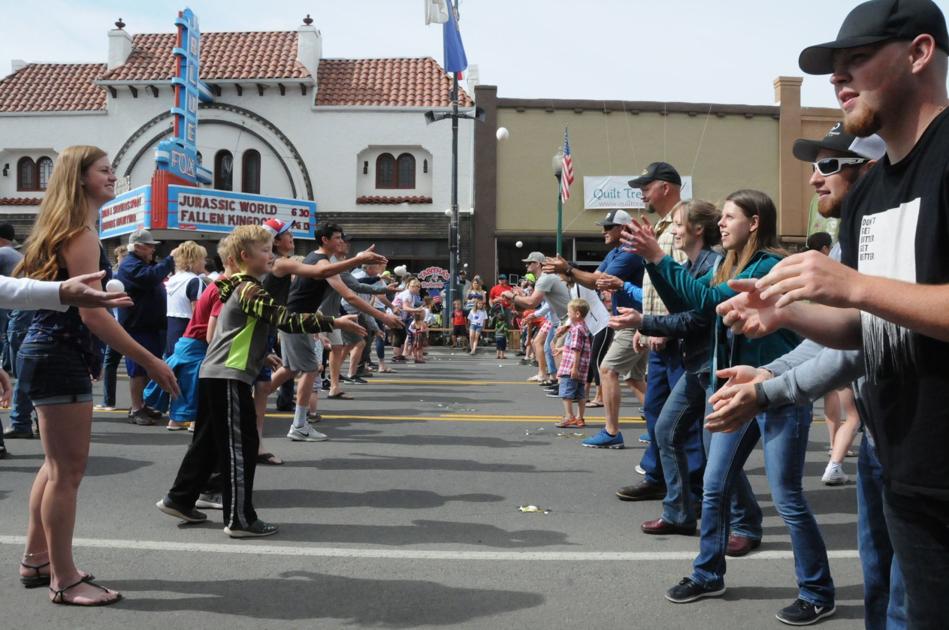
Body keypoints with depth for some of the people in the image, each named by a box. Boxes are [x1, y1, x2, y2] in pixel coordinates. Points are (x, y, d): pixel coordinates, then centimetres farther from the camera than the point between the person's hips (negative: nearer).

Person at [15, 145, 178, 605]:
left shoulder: (64, 231, 16)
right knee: (68, 470, -3)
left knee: (57, 465, 19)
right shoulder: (81, 235, -15)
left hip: (50, 354, 11)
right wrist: (150, 362, -22)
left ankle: (36, 561, 30)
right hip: (61, 357, -11)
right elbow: (92, 313, -23)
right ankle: (64, 580, 6)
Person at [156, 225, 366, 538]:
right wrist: (333, 322, -25)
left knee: (208, 441, 19)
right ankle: (240, 519, 1)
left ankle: (179, 498, 29)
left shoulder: (239, 287, 16)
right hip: (230, 378, -10)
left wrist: (263, 357, 32)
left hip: (214, 375, 10)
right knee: (240, 446, -5)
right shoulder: (250, 290, -16)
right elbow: (286, 320, -24)